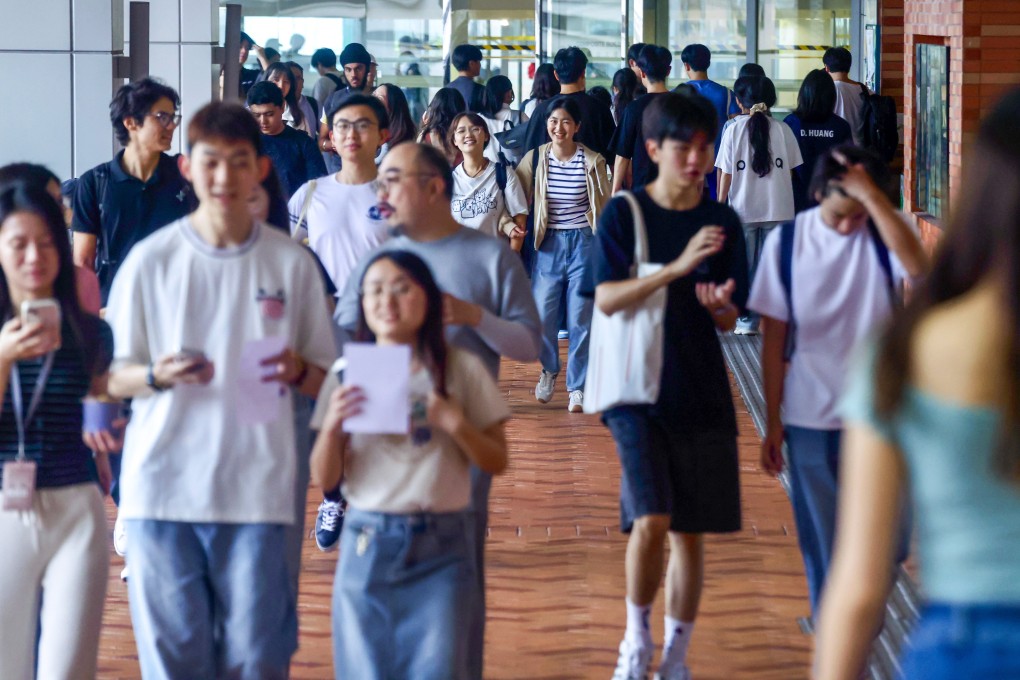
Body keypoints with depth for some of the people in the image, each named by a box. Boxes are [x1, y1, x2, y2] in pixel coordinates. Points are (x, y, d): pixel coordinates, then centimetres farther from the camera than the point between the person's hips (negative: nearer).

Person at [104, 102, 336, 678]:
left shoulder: (291, 263, 4)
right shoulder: (151, 260, 2)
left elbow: (325, 380, 9)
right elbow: (112, 378, 6)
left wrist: (297, 371, -13)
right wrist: (158, 376, -15)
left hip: (258, 492, 0)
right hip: (163, 488, 0)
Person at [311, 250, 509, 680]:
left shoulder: (461, 369, 4)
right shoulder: (348, 374, 7)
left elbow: (497, 462, 5)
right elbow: (325, 479, 5)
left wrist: (455, 423, -12)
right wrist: (332, 424, -13)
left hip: (442, 551, -1)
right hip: (367, 546, 1)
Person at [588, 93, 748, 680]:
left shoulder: (724, 223, 6)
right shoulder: (625, 214, -2)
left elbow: (729, 322, 8)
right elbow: (607, 299, -13)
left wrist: (720, 304, -16)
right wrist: (678, 267, -23)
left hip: (702, 394, 3)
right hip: (638, 389, -3)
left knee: (691, 531, 5)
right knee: (651, 520, -16)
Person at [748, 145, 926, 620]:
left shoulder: (886, 231, -5)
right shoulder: (788, 242, -3)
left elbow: (917, 266, -30)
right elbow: (774, 339, 2)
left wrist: (872, 196, -31)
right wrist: (772, 421, 2)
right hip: (810, 417, 0)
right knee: (822, 541, 7)